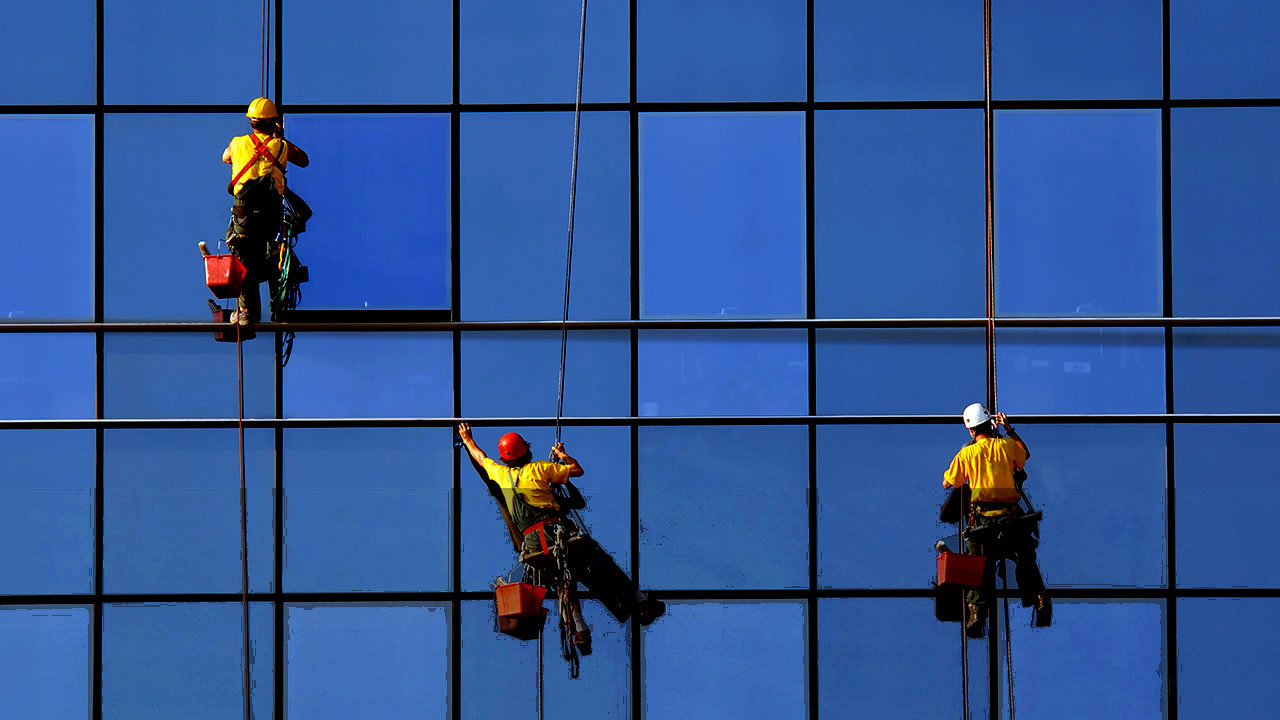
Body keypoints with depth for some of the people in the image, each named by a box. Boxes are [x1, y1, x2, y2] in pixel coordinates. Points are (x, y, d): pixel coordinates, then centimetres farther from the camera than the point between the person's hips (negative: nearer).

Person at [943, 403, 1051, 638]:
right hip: (1012, 514, 1)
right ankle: (1040, 597, -5)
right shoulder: (1006, 445, 6)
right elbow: (1025, 455, 30)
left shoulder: (966, 454, 2)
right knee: (1026, 560, 11)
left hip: (983, 515, -1)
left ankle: (978, 609, -14)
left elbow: (948, 483, 12)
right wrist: (1010, 430, 32)